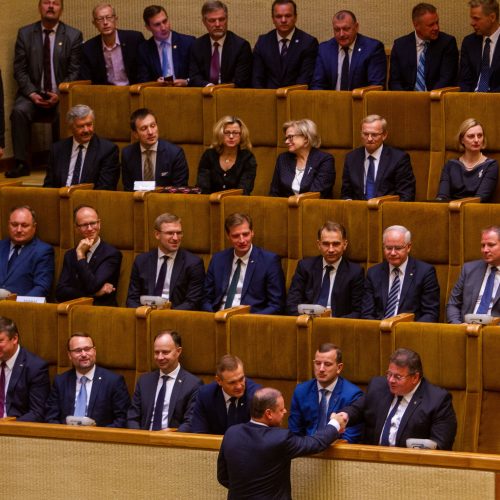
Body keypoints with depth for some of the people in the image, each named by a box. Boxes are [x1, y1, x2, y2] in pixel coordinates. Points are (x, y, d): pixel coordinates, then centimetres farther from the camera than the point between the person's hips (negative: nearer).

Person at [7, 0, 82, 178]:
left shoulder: (74, 36, 5)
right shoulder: (25, 34, 8)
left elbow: (75, 72, 0)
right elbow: (19, 70, 4)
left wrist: (59, 95, -14)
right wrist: (32, 94, -11)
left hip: (61, 95, -1)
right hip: (33, 94, 1)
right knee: (19, 111, -29)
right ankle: (21, 163, -26)